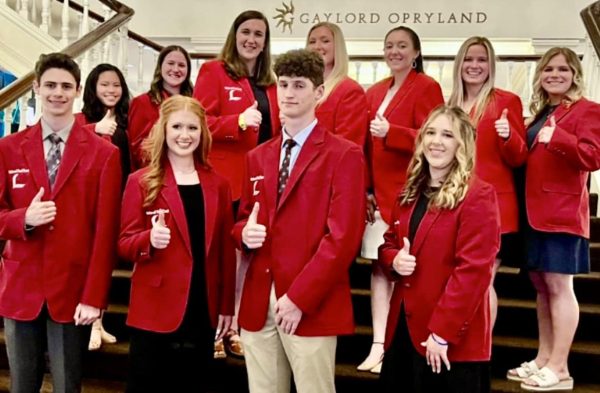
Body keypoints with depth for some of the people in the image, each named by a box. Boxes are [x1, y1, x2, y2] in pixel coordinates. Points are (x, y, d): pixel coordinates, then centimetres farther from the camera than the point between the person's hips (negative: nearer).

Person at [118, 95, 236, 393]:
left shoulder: (217, 184, 7)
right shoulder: (141, 182, -2)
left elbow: (225, 249, 9)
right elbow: (124, 244, -2)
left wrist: (227, 306, 7)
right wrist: (150, 238, -24)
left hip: (202, 311, 3)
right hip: (154, 311, -3)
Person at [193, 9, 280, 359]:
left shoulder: (269, 83, 17)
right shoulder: (214, 71, -1)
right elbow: (200, 122, -9)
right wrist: (239, 121, -22)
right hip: (223, 179, -6)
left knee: (246, 254, 8)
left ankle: (234, 328, 19)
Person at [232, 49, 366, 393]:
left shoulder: (345, 155, -4)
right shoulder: (257, 157, 15)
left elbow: (343, 235, -11)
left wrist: (299, 297, -15)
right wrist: (244, 232, -3)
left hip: (312, 307, -5)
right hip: (258, 304, 5)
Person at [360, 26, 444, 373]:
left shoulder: (427, 87, -4)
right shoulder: (375, 92, 17)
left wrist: (390, 132, -24)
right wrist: (365, 187, 8)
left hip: (408, 192, -6)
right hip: (378, 192, 6)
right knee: (379, 266, 5)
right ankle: (379, 346, 8)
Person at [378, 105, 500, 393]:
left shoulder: (478, 196, -12)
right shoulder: (409, 193, 12)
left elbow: (473, 269, -18)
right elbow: (388, 243, 19)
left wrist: (442, 333, -20)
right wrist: (394, 260, -6)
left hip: (454, 341, -7)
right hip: (403, 330, 7)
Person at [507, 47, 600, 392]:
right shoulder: (542, 112, 19)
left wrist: (557, 137, -30)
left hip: (563, 210, -8)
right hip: (536, 210, 8)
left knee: (559, 285, -8)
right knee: (541, 284, 10)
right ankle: (543, 360, 18)